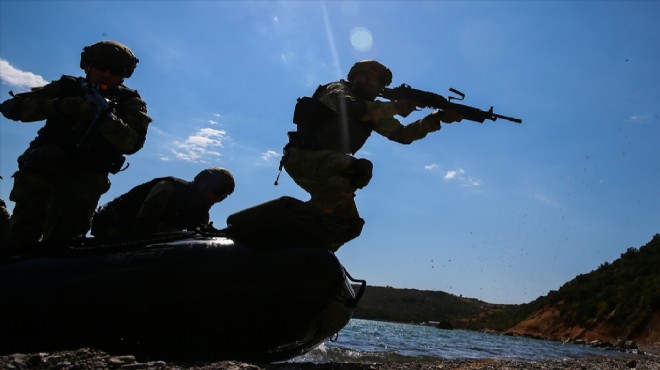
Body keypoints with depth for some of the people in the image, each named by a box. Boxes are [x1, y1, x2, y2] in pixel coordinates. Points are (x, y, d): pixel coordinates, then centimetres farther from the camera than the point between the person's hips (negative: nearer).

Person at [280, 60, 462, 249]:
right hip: (303, 156, -8)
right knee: (358, 169, -34)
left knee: (350, 224, 5)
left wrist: (439, 118, -1)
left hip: (328, 162, 8)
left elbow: (402, 134, 10)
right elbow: (351, 108, -26)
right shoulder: (338, 89, -2)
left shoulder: (372, 110, 17)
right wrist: (396, 107, -20)